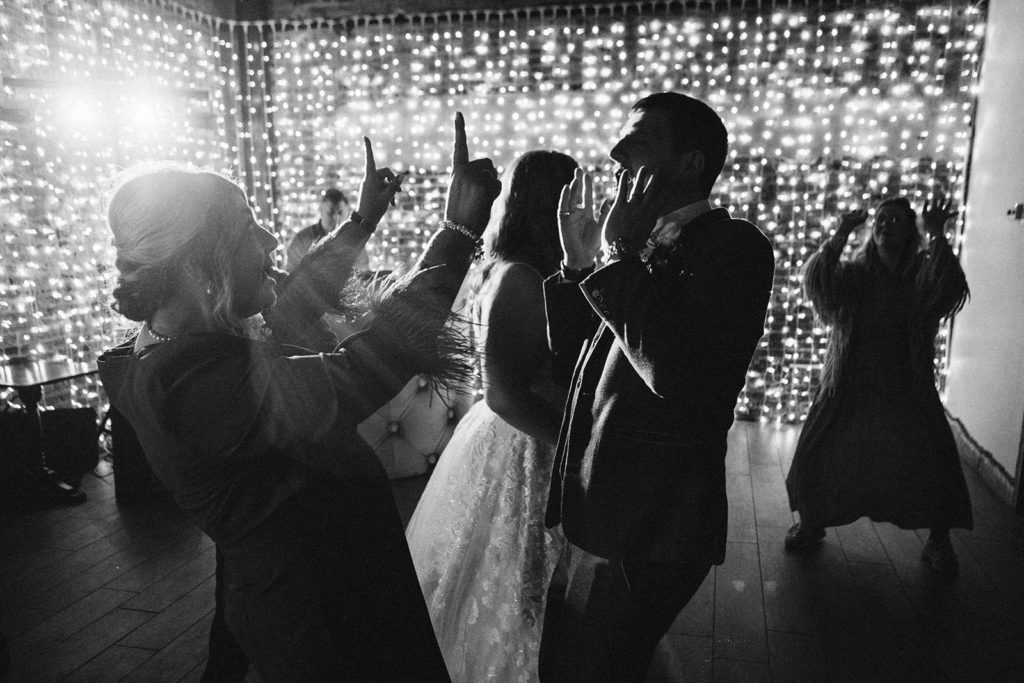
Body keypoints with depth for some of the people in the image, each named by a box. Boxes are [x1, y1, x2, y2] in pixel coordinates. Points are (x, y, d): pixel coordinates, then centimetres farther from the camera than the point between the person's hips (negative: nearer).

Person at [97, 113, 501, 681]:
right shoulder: (202, 374, -30)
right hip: (332, 620, -9)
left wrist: (362, 222, 15)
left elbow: (283, 314, 9)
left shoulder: (157, 353, 0)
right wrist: (461, 228, -30)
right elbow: (354, 381, -34)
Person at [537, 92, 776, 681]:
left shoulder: (735, 246, -14)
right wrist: (579, 265, 0)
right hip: (597, 517, 8)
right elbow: (577, 367, 11)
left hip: (648, 532, -8)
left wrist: (621, 254, -20)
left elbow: (675, 372, -31)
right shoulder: (647, 249, 11)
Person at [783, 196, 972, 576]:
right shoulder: (855, 273, 1)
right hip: (849, 387, 1)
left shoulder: (922, 274, 0)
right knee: (818, 455, 0)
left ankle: (939, 542, 20)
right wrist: (840, 236, -27)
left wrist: (937, 237, -26)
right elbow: (817, 283, -18)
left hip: (908, 389, 0)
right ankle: (811, 524, 22)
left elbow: (950, 288, -22)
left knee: (932, 462, -3)